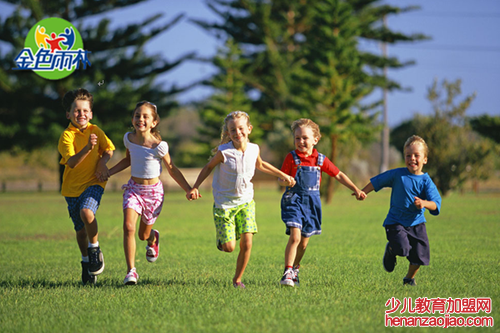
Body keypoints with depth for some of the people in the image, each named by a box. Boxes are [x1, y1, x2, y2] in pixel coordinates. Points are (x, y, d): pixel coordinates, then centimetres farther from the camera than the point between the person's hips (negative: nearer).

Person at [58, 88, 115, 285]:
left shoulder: (95, 131, 2)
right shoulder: (67, 136, -9)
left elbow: (108, 149, 17)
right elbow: (71, 162, -21)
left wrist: (102, 162, -4)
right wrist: (87, 148, -36)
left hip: (93, 182, 0)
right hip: (72, 187, 0)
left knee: (86, 212, -29)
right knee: (80, 230, 7)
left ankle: (95, 249, -8)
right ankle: (86, 262, 29)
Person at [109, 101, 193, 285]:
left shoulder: (159, 146, -18)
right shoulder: (129, 138, -5)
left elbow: (171, 169, -4)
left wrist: (188, 189, -5)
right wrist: (108, 172, 10)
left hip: (153, 190, -2)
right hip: (133, 188, 2)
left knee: (143, 234, 10)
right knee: (128, 227, -19)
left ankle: (153, 238, 50)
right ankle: (131, 271, -14)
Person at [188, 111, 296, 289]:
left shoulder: (254, 149, -6)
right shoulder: (224, 152, -18)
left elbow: (260, 164, 18)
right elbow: (209, 167, -1)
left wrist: (282, 175, 21)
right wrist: (195, 188, -8)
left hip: (246, 202, 3)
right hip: (224, 204, -3)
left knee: (246, 243, -9)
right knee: (229, 247, -4)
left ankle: (237, 279, 11)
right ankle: (221, 240, 34)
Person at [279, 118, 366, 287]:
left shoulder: (320, 159, 4)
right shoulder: (291, 157, -3)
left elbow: (339, 175, 12)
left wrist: (356, 190, 11)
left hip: (312, 202, 3)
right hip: (294, 200, -3)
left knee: (304, 242, 11)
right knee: (295, 236, -20)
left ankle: (295, 269, 34)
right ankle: (287, 273, -17)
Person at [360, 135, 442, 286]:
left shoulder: (426, 181, -6)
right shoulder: (397, 174, -6)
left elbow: (435, 204, -15)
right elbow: (377, 182, 7)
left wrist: (424, 203, -35)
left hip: (417, 222, 2)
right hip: (396, 221, -2)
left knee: (420, 254, 0)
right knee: (402, 248, -23)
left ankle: (409, 278, 30)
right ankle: (390, 250, 16)